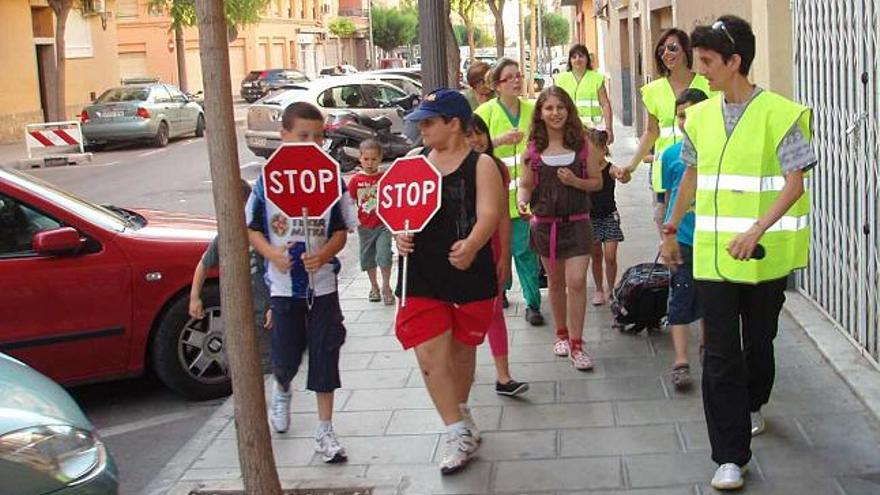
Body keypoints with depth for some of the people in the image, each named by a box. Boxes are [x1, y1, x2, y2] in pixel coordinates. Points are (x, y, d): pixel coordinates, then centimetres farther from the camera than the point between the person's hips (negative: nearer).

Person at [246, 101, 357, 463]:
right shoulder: (268, 181, -3)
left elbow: (341, 231, 0)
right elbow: (252, 228, 3)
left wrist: (324, 254, -20)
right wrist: (272, 253, -15)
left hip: (322, 284, 0)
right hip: (283, 285, 0)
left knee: (324, 356, 2)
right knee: (286, 355, 9)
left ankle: (325, 431, 14)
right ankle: (281, 390, 46)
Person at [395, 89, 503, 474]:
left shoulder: (481, 164, -7)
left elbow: (488, 214, -18)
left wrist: (470, 246, -38)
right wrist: (400, 233, -10)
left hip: (469, 273, -3)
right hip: (423, 274, 3)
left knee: (462, 351, 15)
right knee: (430, 357, -5)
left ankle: (460, 412, 41)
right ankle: (459, 433, 6)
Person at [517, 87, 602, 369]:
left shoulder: (583, 145, -2)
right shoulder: (533, 149, 1)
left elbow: (597, 182, 3)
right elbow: (526, 184, 6)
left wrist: (575, 181, -16)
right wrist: (522, 200, -16)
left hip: (577, 223, -2)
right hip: (545, 223, 2)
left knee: (576, 282, -10)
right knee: (556, 282, 15)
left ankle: (576, 344, -1)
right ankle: (561, 334, 33)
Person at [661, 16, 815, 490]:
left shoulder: (779, 114, -10)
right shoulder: (700, 117, 6)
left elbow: (795, 184, -14)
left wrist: (756, 230, -26)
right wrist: (671, 230, 21)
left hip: (765, 253, -3)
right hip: (713, 252, 3)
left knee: (759, 340, 16)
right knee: (720, 354, -3)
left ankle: (752, 405, 46)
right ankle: (730, 456, 1)